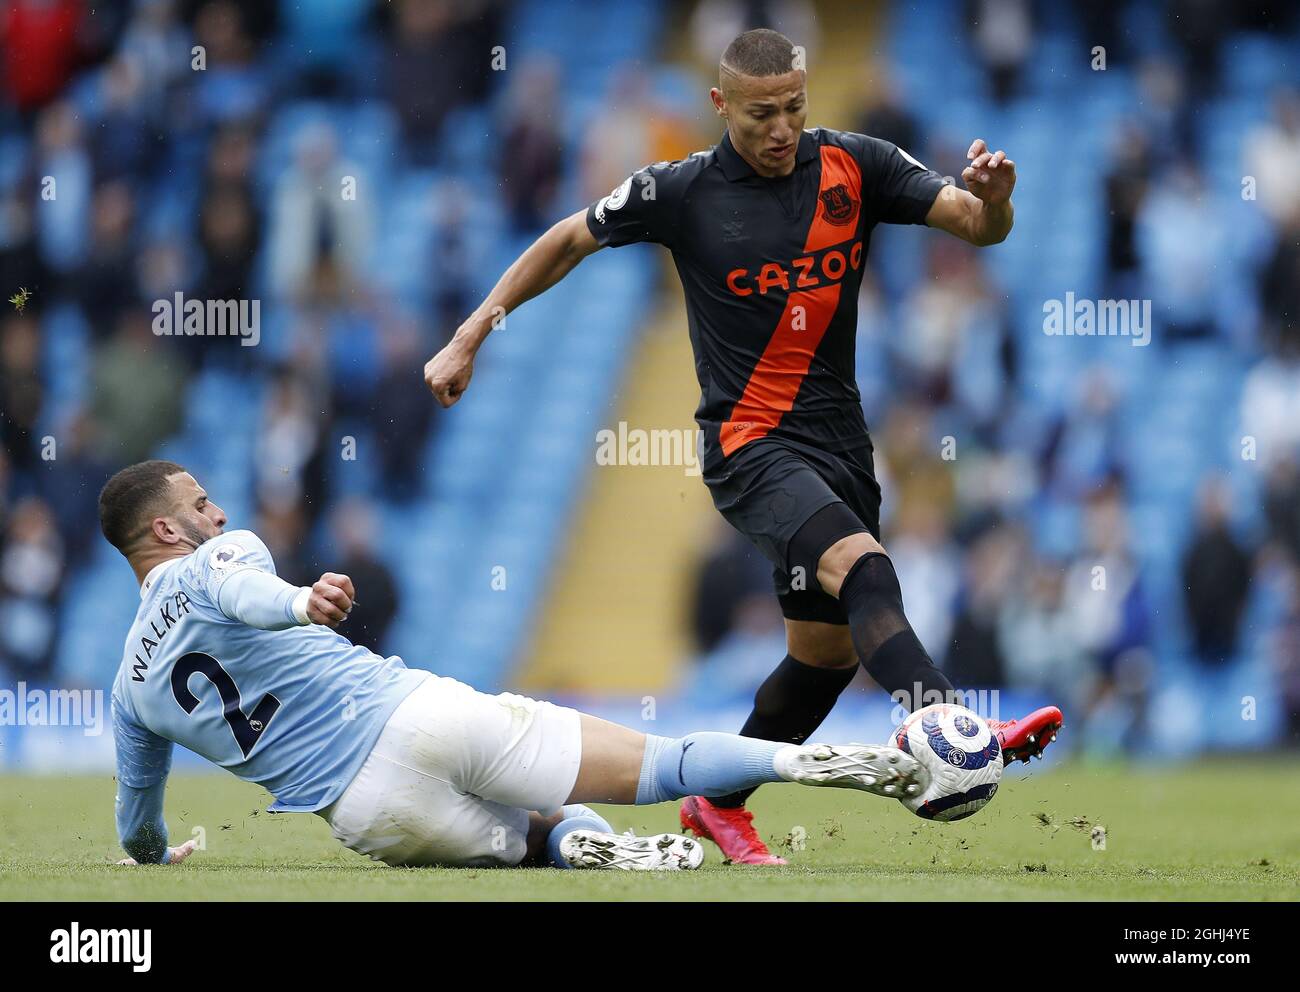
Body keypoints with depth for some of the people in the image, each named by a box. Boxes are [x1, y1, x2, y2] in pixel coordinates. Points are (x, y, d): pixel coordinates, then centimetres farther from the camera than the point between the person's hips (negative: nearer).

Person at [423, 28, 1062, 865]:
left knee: (828, 651, 11)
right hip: (751, 443, -5)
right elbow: (570, 240, 10)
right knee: (863, 568, -31)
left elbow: (980, 226, -3)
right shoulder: (681, 192, -5)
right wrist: (470, 339, 11)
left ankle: (719, 804, 31)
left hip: (839, 441, 5)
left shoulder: (855, 167, 1)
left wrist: (992, 195, -27)